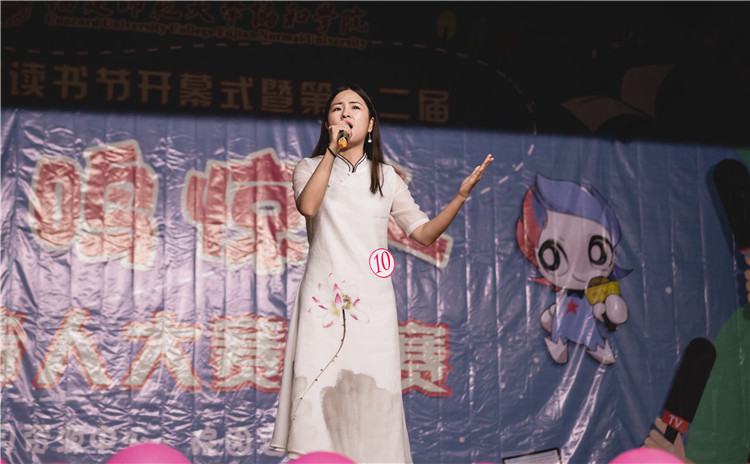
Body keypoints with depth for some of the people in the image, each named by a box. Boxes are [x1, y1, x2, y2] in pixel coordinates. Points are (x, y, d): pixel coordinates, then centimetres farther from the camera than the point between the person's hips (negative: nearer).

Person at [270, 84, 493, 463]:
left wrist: (461, 195, -2)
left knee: (372, 397, -4)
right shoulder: (310, 168, 10)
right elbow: (307, 206, -13)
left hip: (371, 301, 1)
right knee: (317, 392, -9)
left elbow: (424, 233, 9)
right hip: (323, 300, -1)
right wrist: (332, 149, -12)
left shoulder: (386, 177, 15)